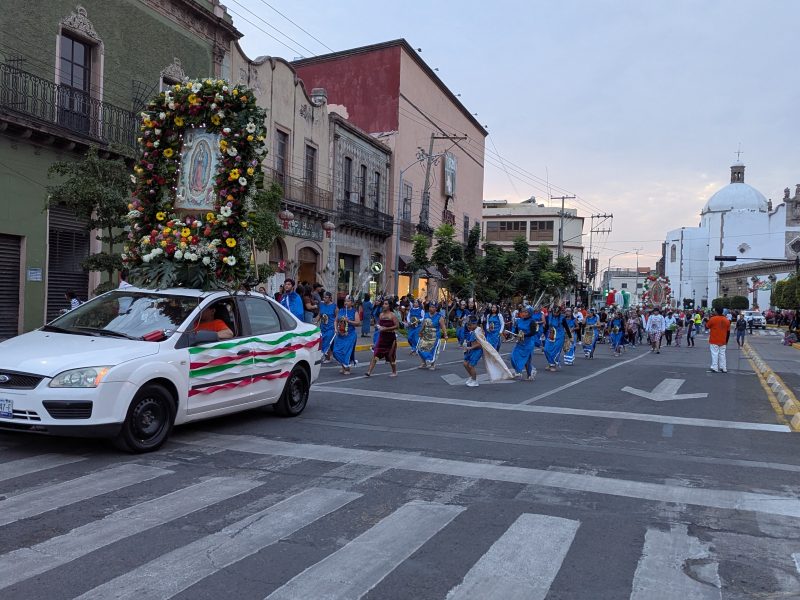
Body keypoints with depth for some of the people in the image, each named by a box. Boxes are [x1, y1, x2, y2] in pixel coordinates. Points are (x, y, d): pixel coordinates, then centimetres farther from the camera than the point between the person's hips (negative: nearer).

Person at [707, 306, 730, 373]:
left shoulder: (713, 319, -12)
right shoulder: (727, 320, 4)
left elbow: (707, 327, -1)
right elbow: (728, 332, 9)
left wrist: (706, 322, 18)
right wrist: (726, 341, 17)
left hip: (714, 341, -5)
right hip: (723, 342, 5)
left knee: (715, 354, -2)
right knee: (722, 354, 11)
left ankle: (714, 368, -3)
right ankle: (723, 368, 12)